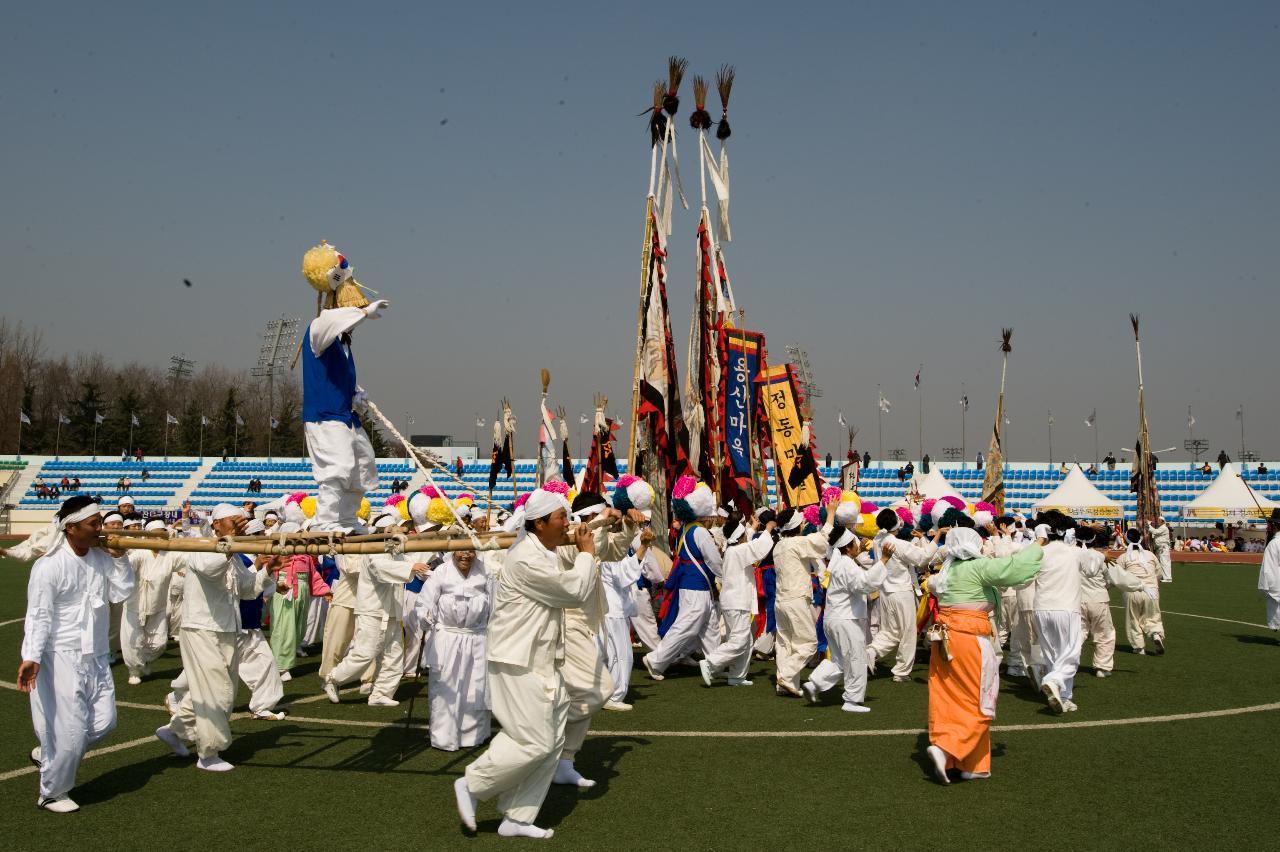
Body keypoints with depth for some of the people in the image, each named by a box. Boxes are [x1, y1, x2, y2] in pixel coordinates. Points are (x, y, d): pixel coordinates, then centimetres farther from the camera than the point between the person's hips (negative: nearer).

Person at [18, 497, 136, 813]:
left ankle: (48, 754, 34)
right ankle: (52, 794, 18)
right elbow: (38, 616, -17)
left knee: (104, 721, 11)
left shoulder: (101, 557, 2)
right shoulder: (49, 566, -17)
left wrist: (119, 557, -9)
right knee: (72, 728, -3)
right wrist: (31, 657, -27)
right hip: (61, 657, -7)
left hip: (95, 656, 7)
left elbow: (121, 593, -1)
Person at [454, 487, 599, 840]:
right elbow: (575, 592, -17)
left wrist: (586, 560, 5)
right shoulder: (527, 558, -20)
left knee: (552, 741, 8)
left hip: (541, 662, 10)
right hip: (519, 663, -10)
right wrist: (586, 553, -3)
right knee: (534, 742, -10)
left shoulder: (545, 552, 14)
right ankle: (471, 786, 8)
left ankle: (517, 818, 15)